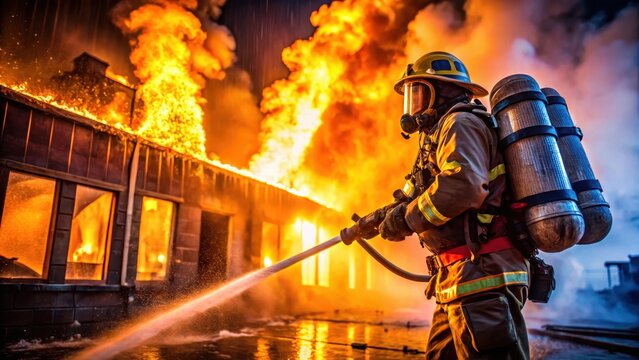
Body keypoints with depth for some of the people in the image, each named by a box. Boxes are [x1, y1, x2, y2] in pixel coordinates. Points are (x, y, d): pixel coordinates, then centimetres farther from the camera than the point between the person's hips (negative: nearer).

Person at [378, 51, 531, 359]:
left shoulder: (460, 123, -6)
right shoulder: (443, 131, 24)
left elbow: (463, 185, -24)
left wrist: (405, 220, -13)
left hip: (483, 277, -10)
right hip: (462, 278, 10)